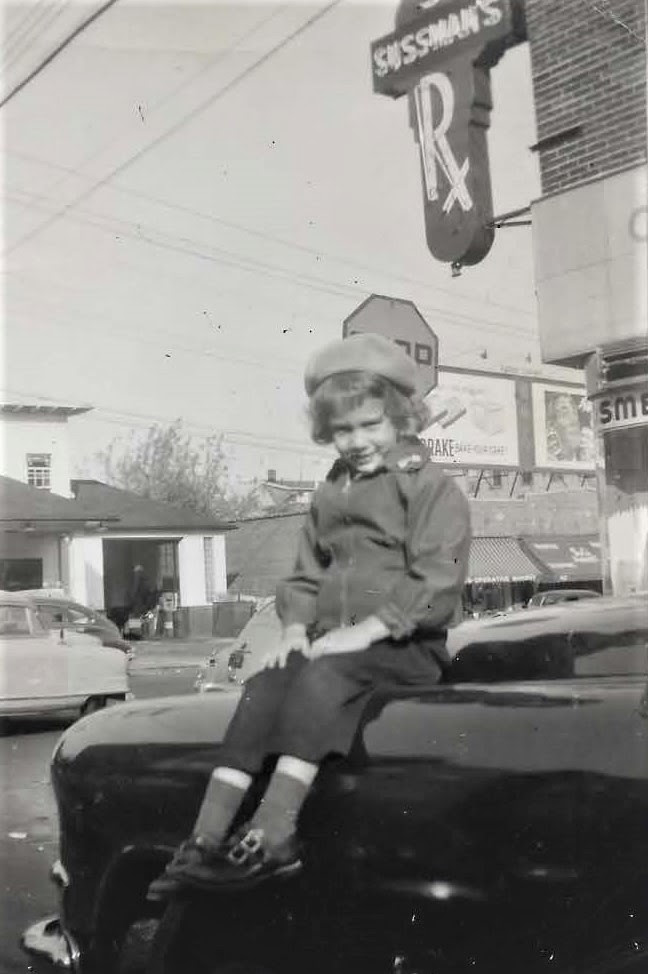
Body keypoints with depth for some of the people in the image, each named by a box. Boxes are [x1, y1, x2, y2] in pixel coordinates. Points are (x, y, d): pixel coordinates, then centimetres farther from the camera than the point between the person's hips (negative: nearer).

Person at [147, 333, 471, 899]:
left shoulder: (433, 489, -1)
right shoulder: (328, 496, 20)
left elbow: (436, 583, -12)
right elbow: (305, 576, 20)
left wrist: (365, 630, -19)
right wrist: (296, 628, -1)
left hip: (408, 646, -5)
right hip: (332, 643, 6)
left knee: (323, 678, -33)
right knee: (265, 686, -22)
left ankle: (272, 835, -38)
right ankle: (208, 840, -27)